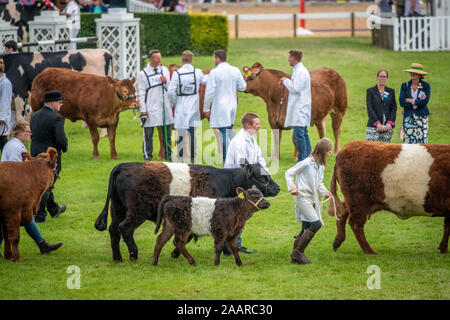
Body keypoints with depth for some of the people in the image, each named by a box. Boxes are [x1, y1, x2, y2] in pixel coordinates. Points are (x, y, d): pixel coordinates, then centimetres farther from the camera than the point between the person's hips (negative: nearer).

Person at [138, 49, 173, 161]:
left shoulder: (165, 70, 9)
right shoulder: (143, 74, -1)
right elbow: (141, 93, -1)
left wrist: (166, 82, -7)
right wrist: (143, 110, -6)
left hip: (164, 106, 3)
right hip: (150, 109, -3)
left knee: (167, 133, 8)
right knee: (148, 135, 2)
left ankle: (169, 156, 17)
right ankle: (147, 156, 10)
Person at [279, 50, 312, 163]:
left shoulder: (300, 72, -16)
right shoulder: (298, 70, 17)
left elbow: (295, 89, -21)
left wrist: (286, 80, -8)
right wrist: (286, 83, 14)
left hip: (300, 108, -11)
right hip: (300, 107, 11)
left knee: (298, 133, -10)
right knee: (304, 133, 14)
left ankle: (303, 159, -10)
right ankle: (309, 157, 18)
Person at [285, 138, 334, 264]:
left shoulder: (321, 165, 11)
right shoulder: (307, 163, -13)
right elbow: (288, 173, -8)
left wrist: (324, 192, 4)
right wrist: (292, 188, -19)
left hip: (312, 200, 9)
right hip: (302, 196, -9)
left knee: (306, 229, 8)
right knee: (316, 223, -18)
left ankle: (295, 256, 17)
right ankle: (298, 252, -11)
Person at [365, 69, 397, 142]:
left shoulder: (391, 91, 13)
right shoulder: (370, 91, 5)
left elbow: (394, 108, 7)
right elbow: (369, 109, -4)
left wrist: (390, 123, -7)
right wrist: (377, 123, -14)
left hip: (388, 126, 3)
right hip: (373, 126, -3)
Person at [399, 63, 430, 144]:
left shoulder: (426, 86, 2)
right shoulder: (405, 86, 7)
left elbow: (425, 102, -12)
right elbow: (402, 102, -5)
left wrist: (410, 100, -7)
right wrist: (418, 102, -10)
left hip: (421, 118, -2)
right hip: (408, 118, 2)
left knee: (422, 142, -6)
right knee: (408, 143, -2)